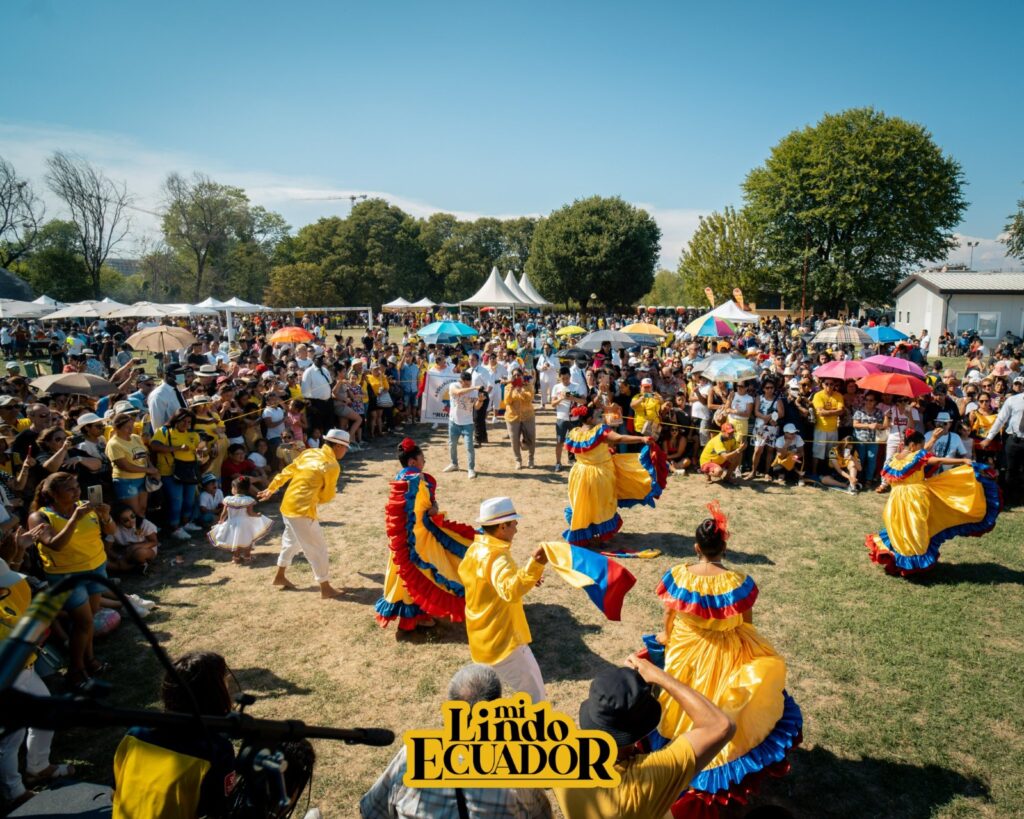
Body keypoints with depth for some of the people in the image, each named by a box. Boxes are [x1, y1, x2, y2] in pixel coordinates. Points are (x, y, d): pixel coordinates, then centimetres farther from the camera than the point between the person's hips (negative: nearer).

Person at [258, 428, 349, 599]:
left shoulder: (309, 453, 8)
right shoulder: (332, 466, -13)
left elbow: (287, 472, 14)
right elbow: (326, 496, -5)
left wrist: (271, 489, 24)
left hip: (288, 505, 8)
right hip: (302, 510, -8)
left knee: (291, 541, 28)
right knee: (317, 548, 3)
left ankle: (279, 576, 41)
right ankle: (326, 588, 10)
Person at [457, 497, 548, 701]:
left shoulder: (474, 550, 2)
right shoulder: (496, 556, -25)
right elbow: (511, 591, -41)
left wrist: (521, 576, 12)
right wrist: (533, 565, -52)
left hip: (483, 640, 9)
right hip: (503, 642, -9)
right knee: (536, 699, 1)